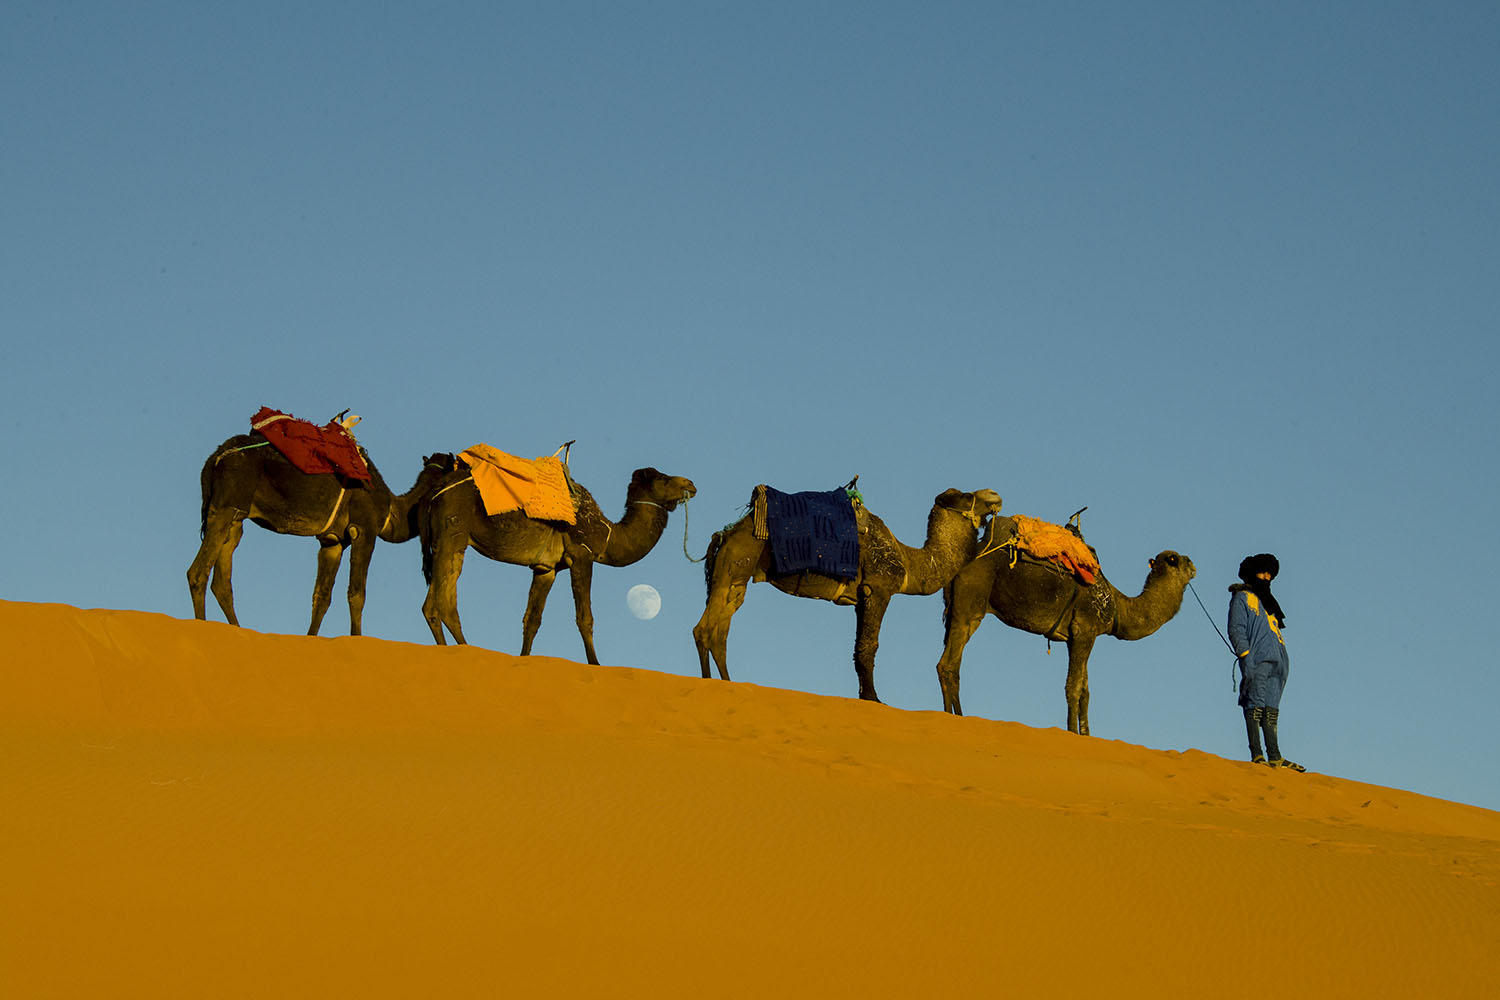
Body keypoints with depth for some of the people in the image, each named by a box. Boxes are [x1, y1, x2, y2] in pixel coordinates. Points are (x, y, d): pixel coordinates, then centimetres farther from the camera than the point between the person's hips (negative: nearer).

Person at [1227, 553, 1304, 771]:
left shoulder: (1268, 601, 27)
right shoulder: (1242, 597, 5)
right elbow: (1236, 629, -6)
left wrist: (1283, 660, 18)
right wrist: (1246, 657, -17)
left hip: (1277, 661, 7)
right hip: (1257, 661, -7)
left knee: (1271, 709, 3)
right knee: (1255, 705, -13)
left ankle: (1274, 756, -1)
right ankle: (1257, 754, -17)